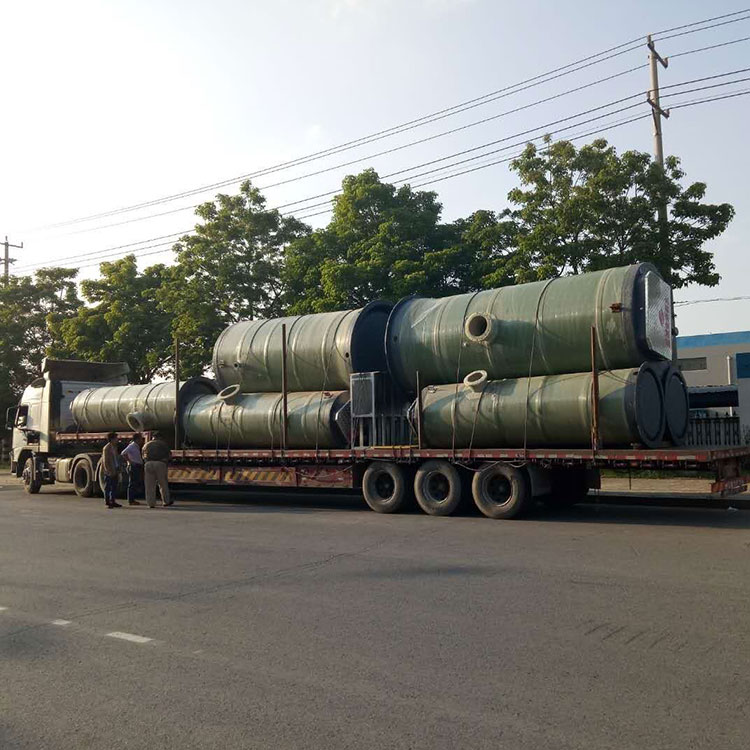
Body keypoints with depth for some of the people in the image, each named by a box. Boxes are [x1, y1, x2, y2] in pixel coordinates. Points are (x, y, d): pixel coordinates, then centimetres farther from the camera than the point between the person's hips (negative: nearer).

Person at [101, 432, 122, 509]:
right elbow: (105, 461, -16)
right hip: (109, 471, -8)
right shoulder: (106, 448, -13)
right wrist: (109, 471, -20)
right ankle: (107, 502, 5)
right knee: (108, 487, -1)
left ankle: (113, 501, 17)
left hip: (115, 470, 8)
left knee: (114, 486, 11)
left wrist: (118, 470, 15)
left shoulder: (114, 447, 13)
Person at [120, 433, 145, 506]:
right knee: (132, 484, -7)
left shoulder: (137, 447, 17)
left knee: (136, 484, 12)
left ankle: (132, 500, 19)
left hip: (138, 467, 10)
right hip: (133, 467, -10)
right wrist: (129, 461, -19)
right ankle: (130, 501, -4)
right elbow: (123, 454, -23)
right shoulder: (132, 446, -11)